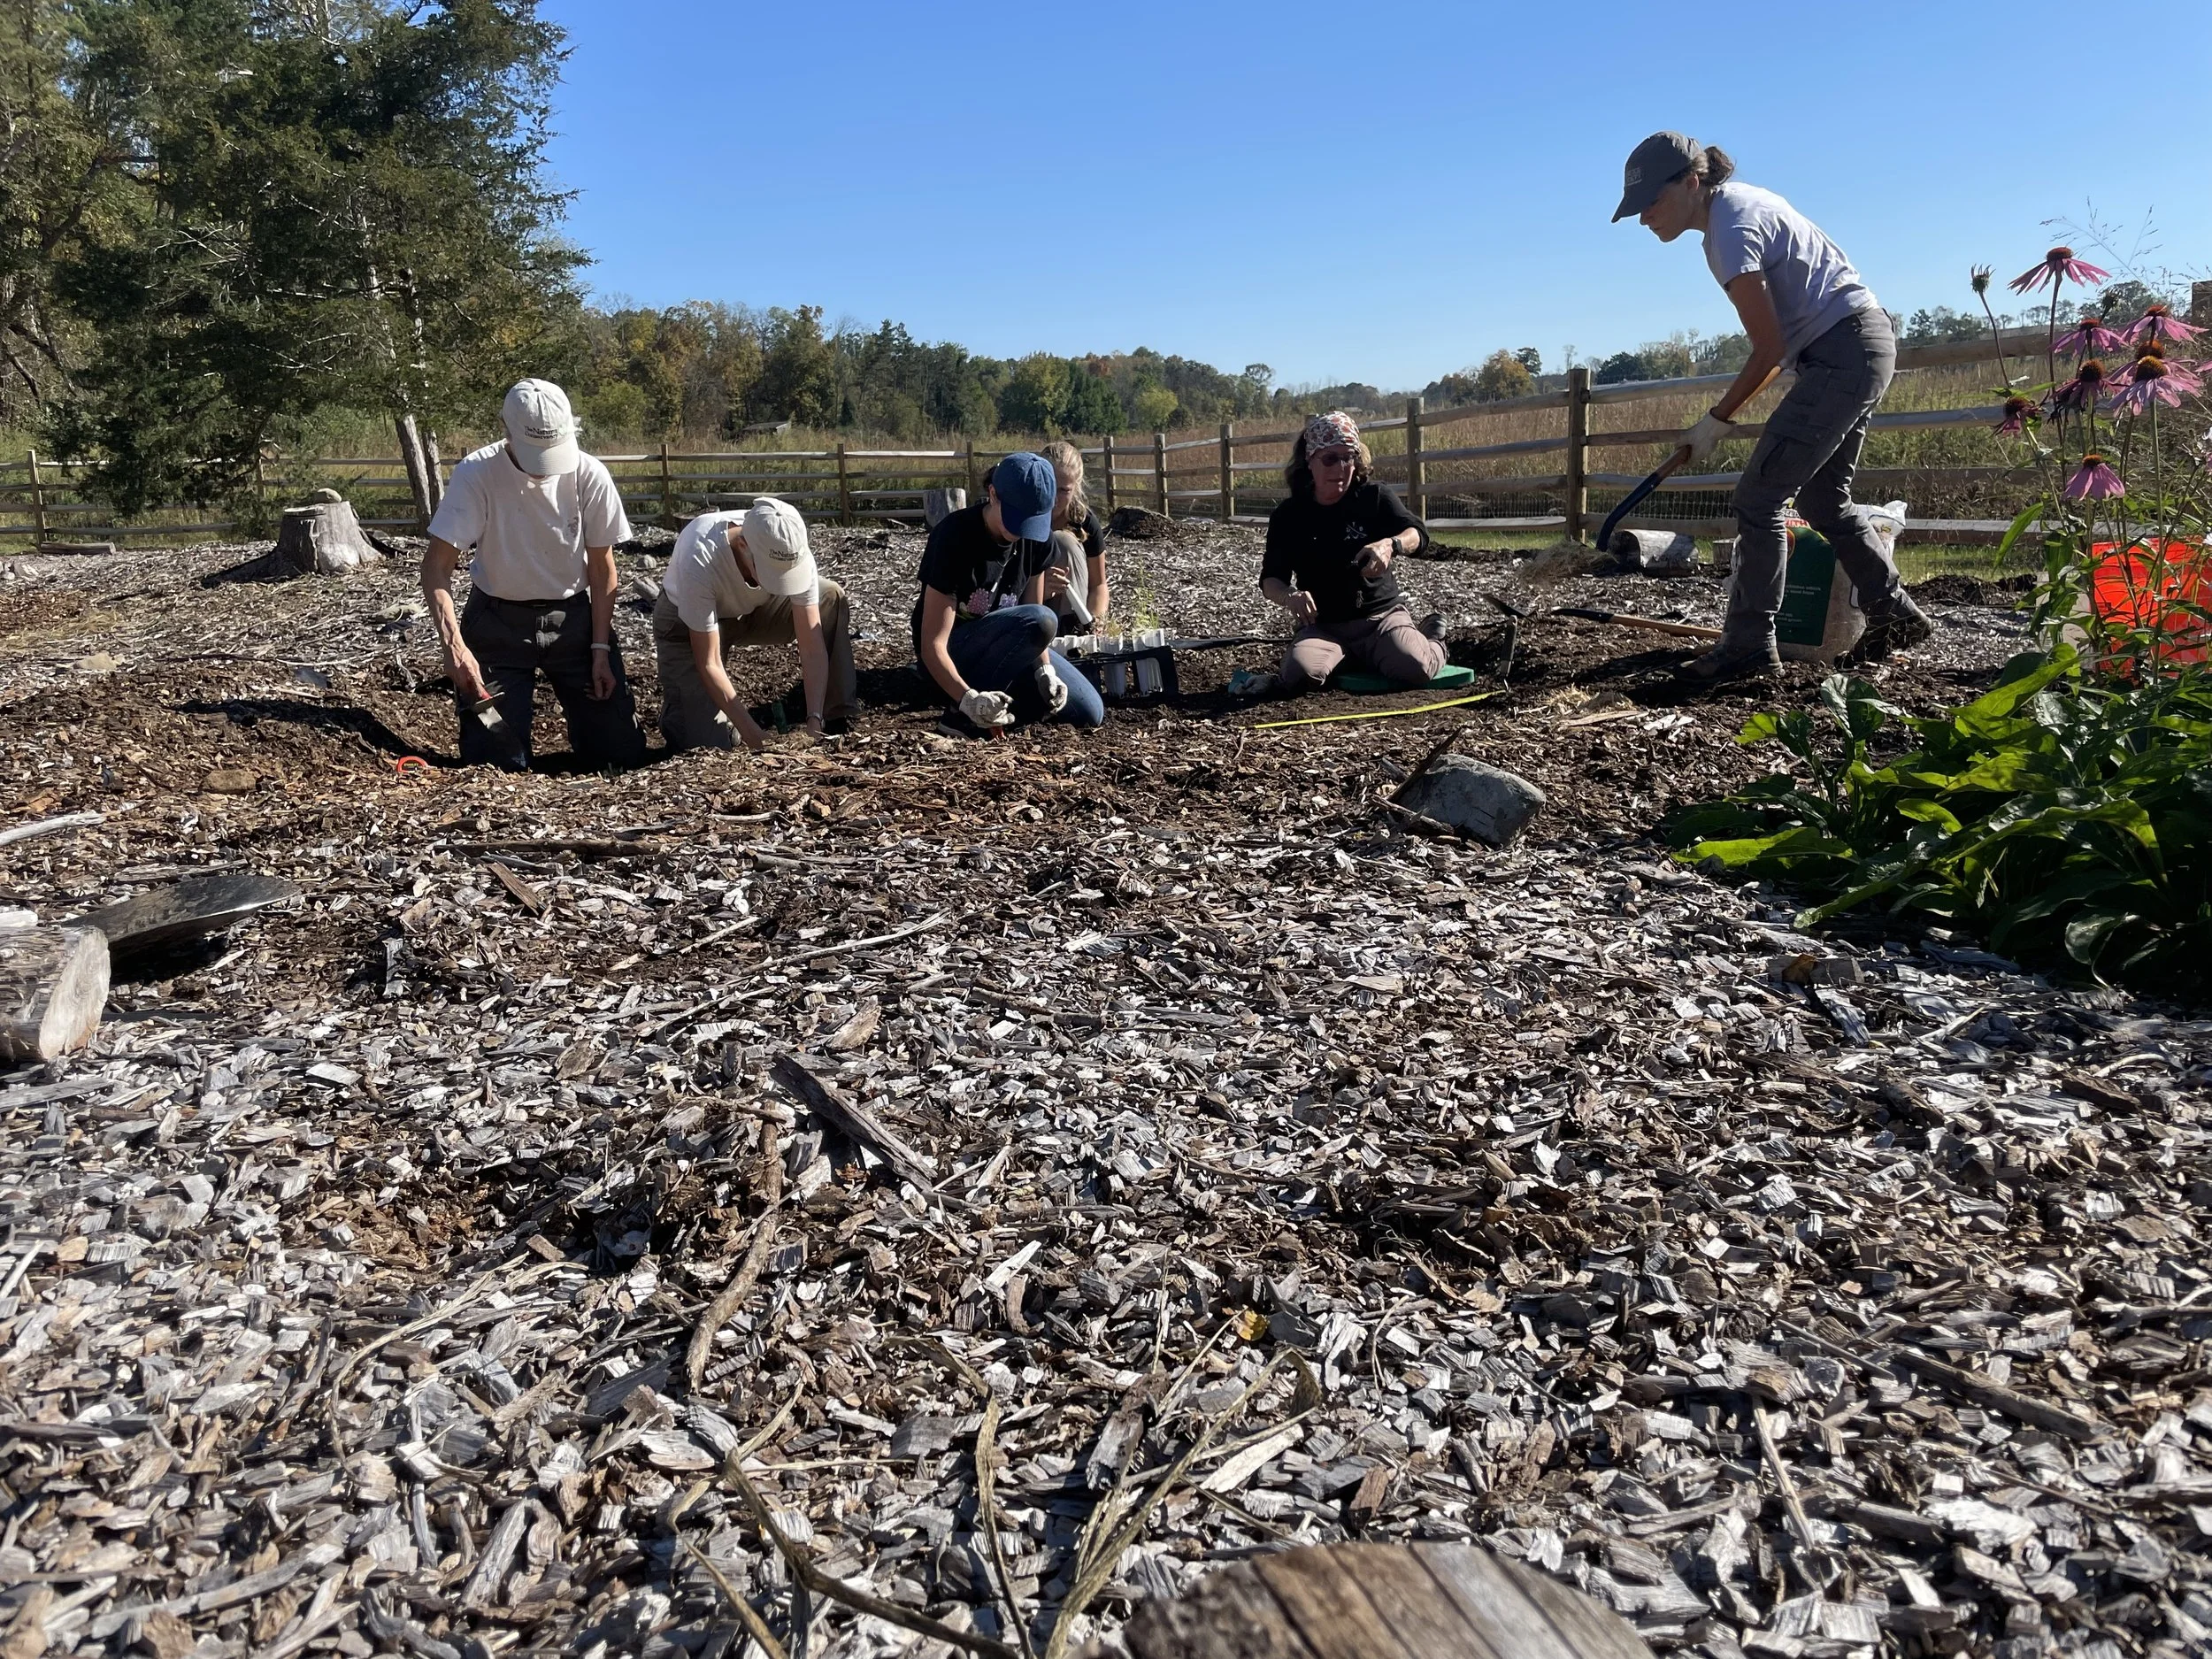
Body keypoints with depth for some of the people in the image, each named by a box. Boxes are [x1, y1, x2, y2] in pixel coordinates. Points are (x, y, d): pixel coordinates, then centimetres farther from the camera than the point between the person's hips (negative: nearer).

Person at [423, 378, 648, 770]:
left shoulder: (589, 475, -13)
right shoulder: (476, 474, -17)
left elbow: (601, 566, -3)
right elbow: (437, 565, -18)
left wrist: (601, 649, -5)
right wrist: (453, 644, -32)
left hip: (572, 617, 1)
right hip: (499, 622, -1)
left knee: (622, 752, -2)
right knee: (498, 763, -6)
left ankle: (579, 709, 32)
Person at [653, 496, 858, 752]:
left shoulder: (794, 553, -29)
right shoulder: (698, 560, -40)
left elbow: (812, 646, -24)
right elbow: (708, 664, -33)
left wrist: (815, 721, -34)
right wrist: (754, 736, -35)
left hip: (752, 609, 4)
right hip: (685, 623, -4)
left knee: (831, 597, -21)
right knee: (708, 744, -18)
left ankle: (836, 718, -10)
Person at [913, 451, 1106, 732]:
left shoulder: (1037, 538, -7)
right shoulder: (955, 537, -26)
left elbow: (1031, 616, -1)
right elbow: (932, 643, -27)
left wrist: (1044, 671, -21)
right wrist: (969, 699, -42)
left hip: (1003, 646, 6)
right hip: (951, 654, -6)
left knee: (1090, 713, -9)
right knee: (1041, 621, -34)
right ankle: (965, 710, -22)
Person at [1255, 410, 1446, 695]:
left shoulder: (1374, 496, 1)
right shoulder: (1288, 515, 2)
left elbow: (1418, 533, -8)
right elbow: (1271, 579, 0)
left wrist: (1390, 544, -33)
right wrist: (1289, 596, -26)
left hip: (1381, 615, 0)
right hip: (1323, 626, 1)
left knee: (1415, 669, -30)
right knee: (1299, 675, -33)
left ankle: (1431, 638, 10)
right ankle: (1343, 659, 5)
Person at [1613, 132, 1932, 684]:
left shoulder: (1731, 230, -19)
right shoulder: (1737, 203, 11)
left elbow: (1770, 348, -19)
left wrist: (1716, 419, -8)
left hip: (1843, 354, -10)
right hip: (1867, 344, 10)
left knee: (1758, 497, -10)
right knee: (1822, 499, 17)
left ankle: (1748, 645, -7)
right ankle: (1895, 615, 26)